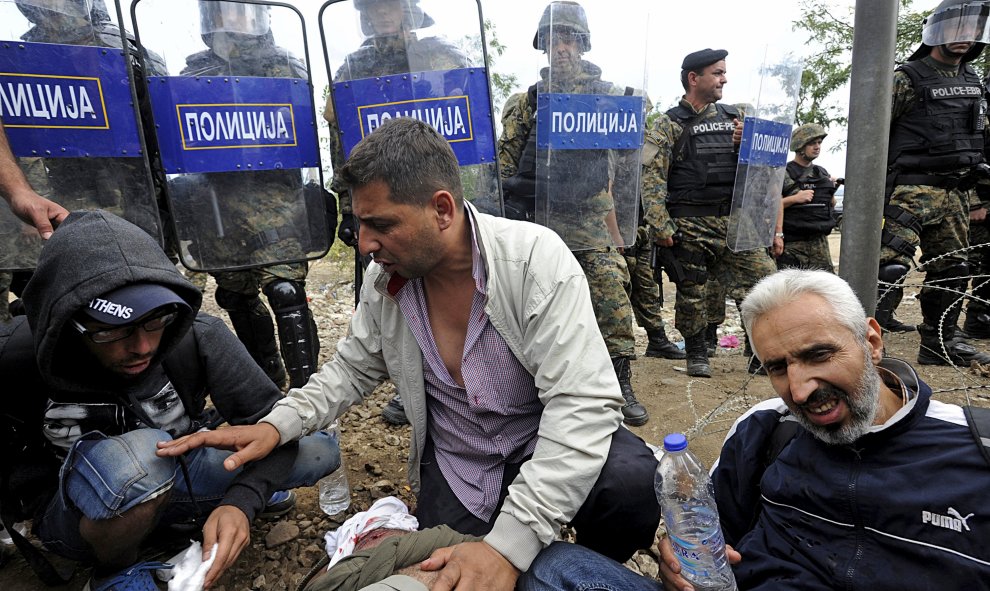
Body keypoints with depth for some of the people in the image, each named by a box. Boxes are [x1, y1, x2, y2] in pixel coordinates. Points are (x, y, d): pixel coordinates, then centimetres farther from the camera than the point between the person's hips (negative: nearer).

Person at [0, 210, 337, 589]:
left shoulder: (198, 337, -23)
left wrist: (242, 499, -35)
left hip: (169, 476, 2)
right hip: (74, 512, -1)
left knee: (317, 451, -14)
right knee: (139, 455, -37)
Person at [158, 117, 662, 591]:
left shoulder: (536, 259, -26)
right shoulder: (386, 278, -10)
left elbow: (583, 404, -31)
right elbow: (353, 369, 6)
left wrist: (509, 543, -39)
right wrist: (277, 425, -13)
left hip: (547, 443, -3)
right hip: (454, 462, 4)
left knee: (632, 481, -30)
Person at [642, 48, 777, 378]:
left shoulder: (735, 116, 14)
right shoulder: (668, 125, -1)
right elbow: (653, 179, -9)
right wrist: (662, 228, -17)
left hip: (734, 221, 5)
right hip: (690, 225, -4)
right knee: (691, 291, 4)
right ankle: (696, 353, 24)